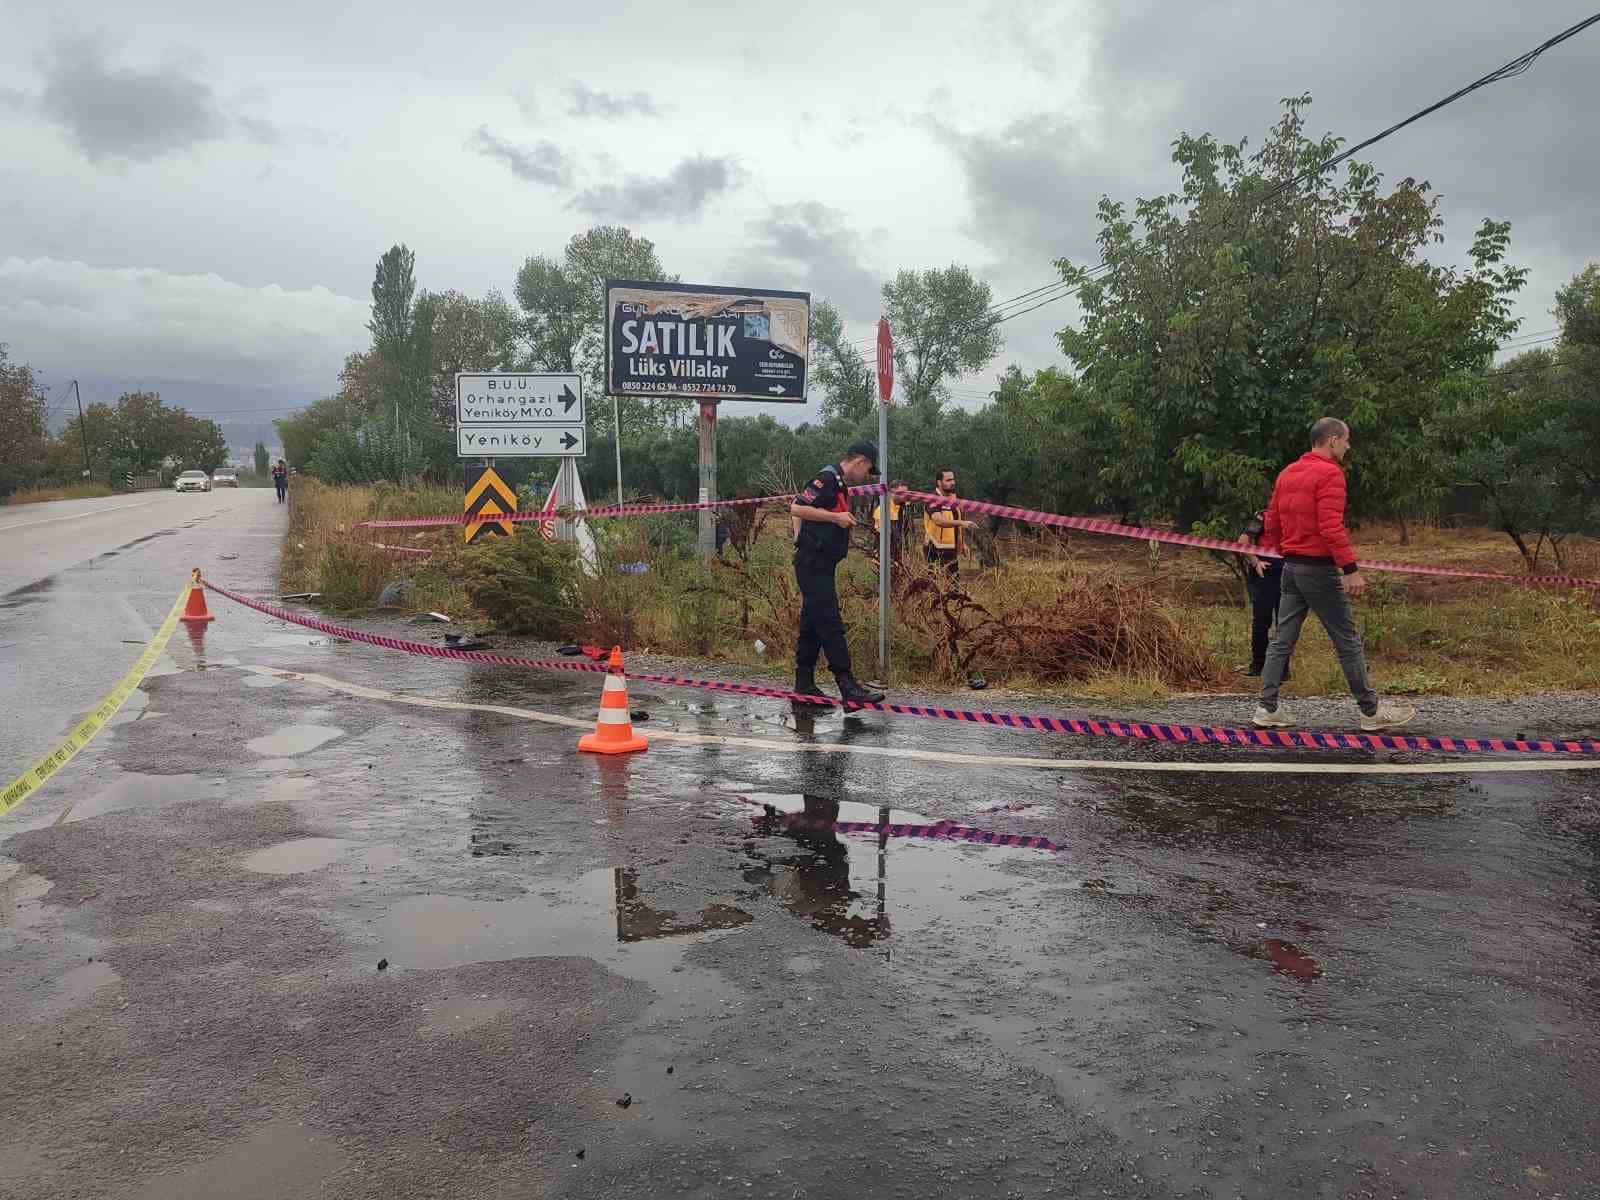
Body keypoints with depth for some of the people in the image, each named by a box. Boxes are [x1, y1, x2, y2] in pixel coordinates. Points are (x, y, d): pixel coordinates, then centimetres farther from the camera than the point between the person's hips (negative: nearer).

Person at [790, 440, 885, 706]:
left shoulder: (841, 484, 18)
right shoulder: (828, 478, -13)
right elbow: (796, 508, -21)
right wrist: (836, 517, -19)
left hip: (821, 565, 10)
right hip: (813, 564, -10)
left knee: (812, 623, 12)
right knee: (830, 624, -11)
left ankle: (804, 684, 19)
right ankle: (848, 686, -12)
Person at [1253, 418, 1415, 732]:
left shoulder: (1287, 473, 12)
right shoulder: (1330, 473, -13)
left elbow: (1271, 523, 15)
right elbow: (1331, 527, -22)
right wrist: (1350, 569, -23)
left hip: (1290, 567, 8)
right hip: (1319, 568, -8)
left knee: (1282, 640, 8)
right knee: (1348, 642, 2)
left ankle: (1267, 708, 6)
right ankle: (1371, 711, 11)